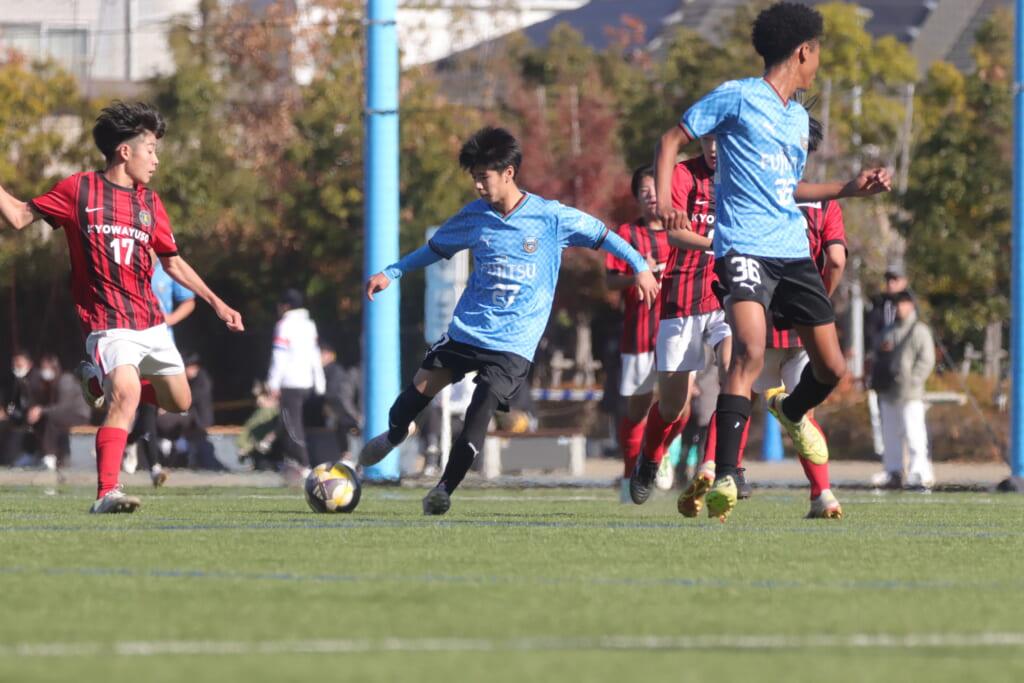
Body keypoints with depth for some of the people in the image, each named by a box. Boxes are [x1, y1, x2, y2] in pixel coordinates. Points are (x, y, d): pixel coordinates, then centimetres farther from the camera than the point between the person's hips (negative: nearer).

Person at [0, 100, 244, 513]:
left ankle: (101, 383, 34)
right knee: (126, 397, -27)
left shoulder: (150, 203, 11)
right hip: (108, 322, -6)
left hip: (150, 323, 6)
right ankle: (107, 493, -28)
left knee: (179, 401, 12)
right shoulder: (79, 190, -2)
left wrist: (216, 303, 17)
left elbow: (173, 263, 20)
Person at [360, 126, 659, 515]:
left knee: (481, 409, -14)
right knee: (422, 386, -2)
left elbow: (601, 235, 2)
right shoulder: (474, 217, 3)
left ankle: (446, 487, -3)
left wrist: (640, 267, -2)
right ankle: (392, 436, 30)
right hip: (467, 327, 3)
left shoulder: (551, 218, -8)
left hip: (514, 342, -3)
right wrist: (391, 273, 15)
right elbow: (436, 248, 18)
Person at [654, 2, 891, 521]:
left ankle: (792, 411, 44)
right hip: (745, 246, -7)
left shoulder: (798, 117, 21)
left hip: (793, 253, 7)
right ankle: (724, 478, -28)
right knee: (751, 351, -27)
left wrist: (851, 188, 27)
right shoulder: (737, 97, -1)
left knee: (832, 367, 8)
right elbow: (672, 139, 1)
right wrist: (663, 201, -14)